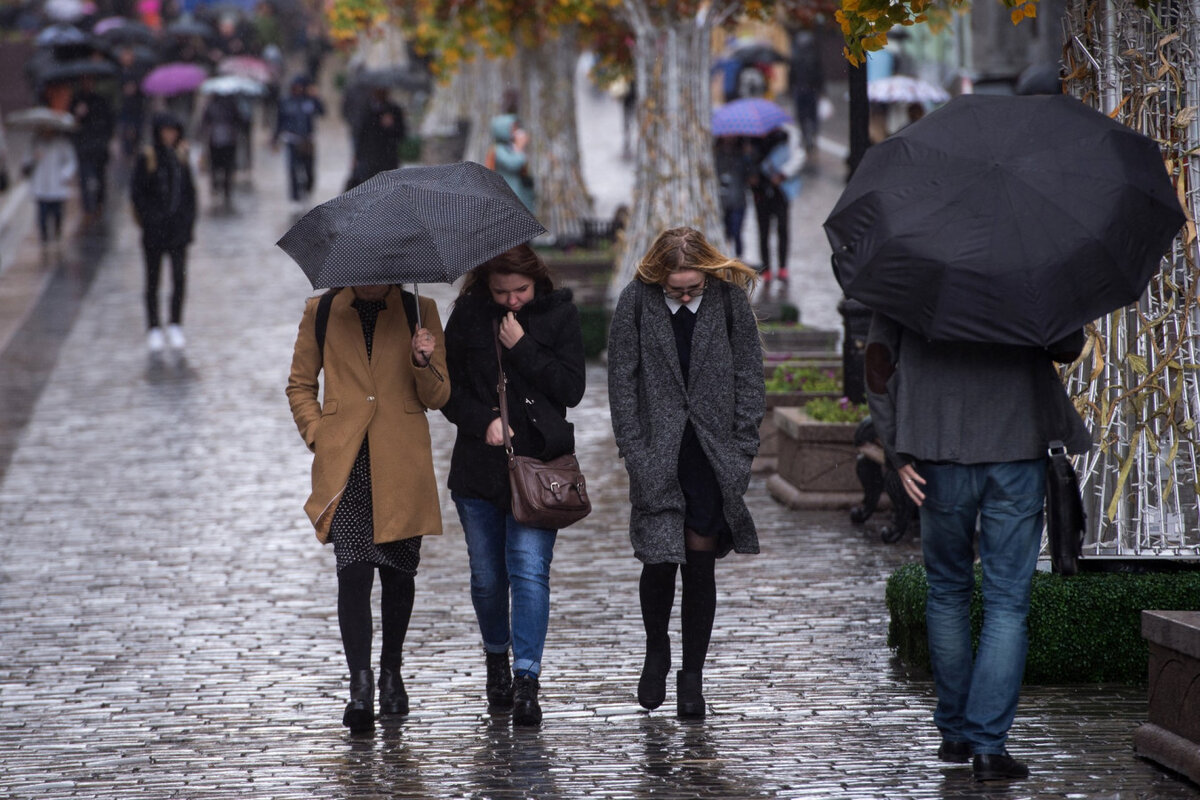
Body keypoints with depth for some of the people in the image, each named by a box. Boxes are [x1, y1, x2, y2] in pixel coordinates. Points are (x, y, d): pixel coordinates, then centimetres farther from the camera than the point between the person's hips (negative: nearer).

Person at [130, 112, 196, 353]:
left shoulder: (181, 155, 7)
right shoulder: (147, 157, -5)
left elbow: (189, 189, 12)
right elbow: (136, 191, -6)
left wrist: (188, 218, 1)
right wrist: (148, 218, -12)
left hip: (178, 226, 3)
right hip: (155, 228, -3)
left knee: (180, 277, -2)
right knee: (153, 279, 5)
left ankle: (176, 327, 9)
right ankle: (154, 329, 13)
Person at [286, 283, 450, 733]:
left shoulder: (419, 312, 6)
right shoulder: (321, 312, 6)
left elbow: (438, 397, 6)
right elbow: (300, 386, 15)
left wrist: (423, 364, -14)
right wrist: (317, 434, 1)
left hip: (401, 466, 1)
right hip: (345, 466, -1)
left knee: (398, 570, 10)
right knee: (353, 570, -13)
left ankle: (391, 672, 28)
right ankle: (360, 686, -17)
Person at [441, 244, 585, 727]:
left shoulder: (559, 313, -1)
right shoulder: (468, 315, 3)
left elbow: (572, 390, -6)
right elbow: (447, 387, 6)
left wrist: (522, 348, -13)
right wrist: (483, 422, -10)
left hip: (538, 461, -2)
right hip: (479, 465, 2)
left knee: (529, 569, -13)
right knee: (487, 575, 9)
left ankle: (526, 682, -15)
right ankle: (496, 657, 33)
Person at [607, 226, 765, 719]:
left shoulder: (730, 299, -2)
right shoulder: (636, 302, -3)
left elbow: (749, 377, 5)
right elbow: (622, 382, 1)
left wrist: (742, 448, -1)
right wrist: (635, 452, -5)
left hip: (711, 456, 0)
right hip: (657, 456, 0)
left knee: (700, 563, 1)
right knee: (659, 560, -5)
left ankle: (693, 673, 11)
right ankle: (656, 653, 22)